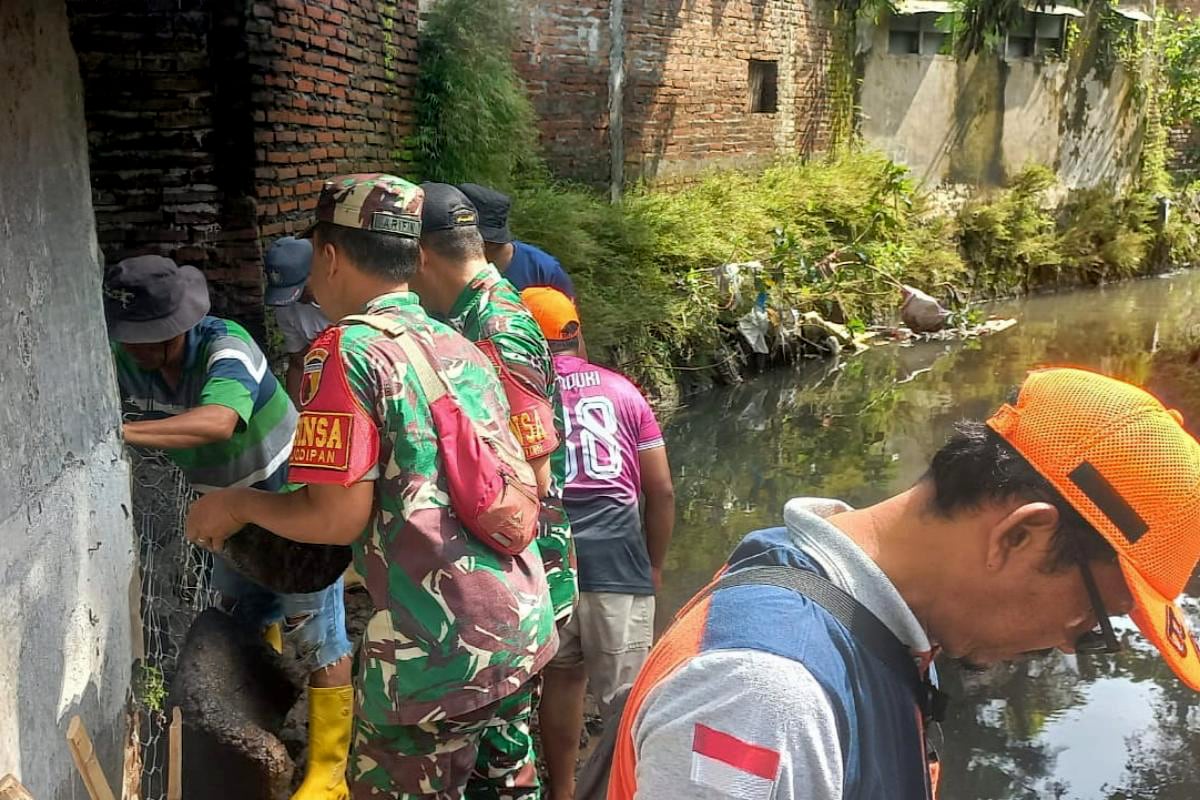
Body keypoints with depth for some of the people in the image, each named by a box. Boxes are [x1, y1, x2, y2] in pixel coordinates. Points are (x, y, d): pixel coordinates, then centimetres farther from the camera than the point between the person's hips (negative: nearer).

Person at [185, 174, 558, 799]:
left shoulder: (347, 350, -11)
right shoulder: (461, 346, 11)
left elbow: (339, 517, -15)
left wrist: (236, 504, 1)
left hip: (436, 651, -7)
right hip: (524, 626, 7)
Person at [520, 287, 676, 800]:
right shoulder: (620, 389, 12)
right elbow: (661, 490, 10)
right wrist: (655, 564, 22)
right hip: (616, 554, -1)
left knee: (561, 675, 19)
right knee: (628, 691, 5)